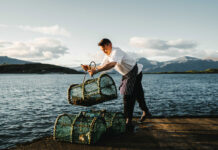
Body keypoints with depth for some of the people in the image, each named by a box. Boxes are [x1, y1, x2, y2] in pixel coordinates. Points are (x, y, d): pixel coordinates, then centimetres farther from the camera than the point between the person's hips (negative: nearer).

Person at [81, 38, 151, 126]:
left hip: (135, 73, -9)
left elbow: (112, 64, -50)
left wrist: (96, 71, -57)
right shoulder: (108, 55, -1)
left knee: (127, 95, -16)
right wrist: (90, 69, -17)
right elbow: (101, 66, 1)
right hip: (127, 75, 9)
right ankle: (146, 112, 38)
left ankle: (128, 121, -10)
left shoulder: (116, 51, -31)